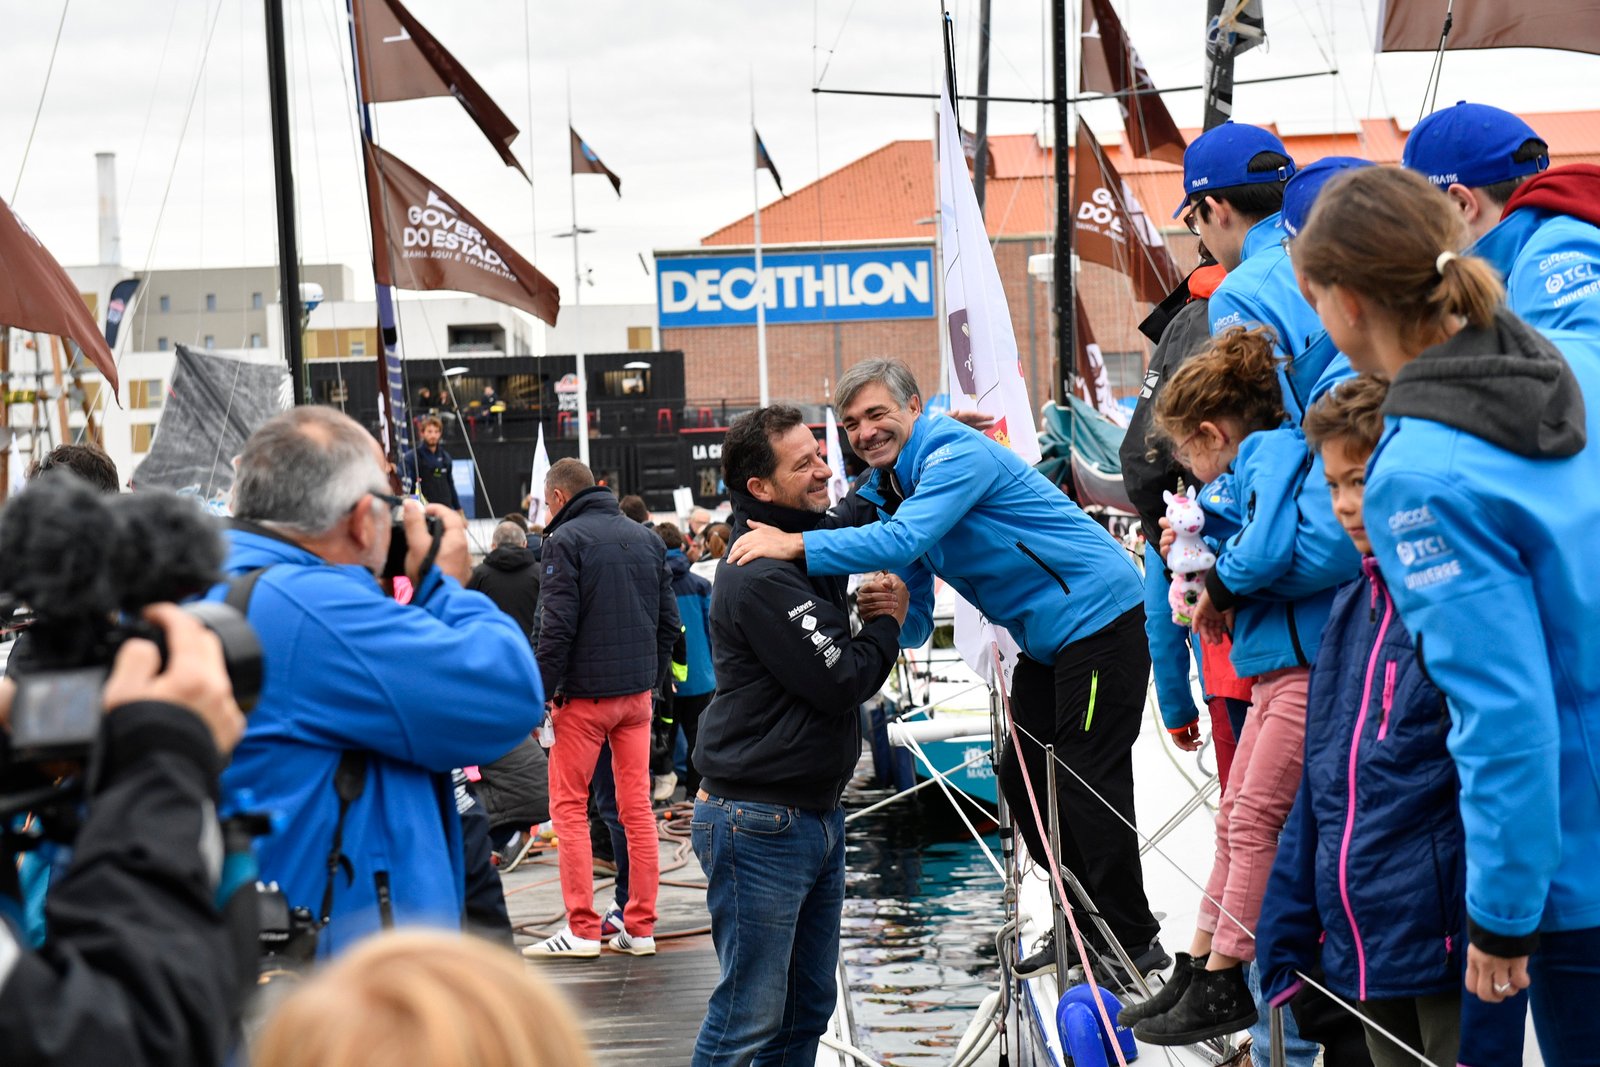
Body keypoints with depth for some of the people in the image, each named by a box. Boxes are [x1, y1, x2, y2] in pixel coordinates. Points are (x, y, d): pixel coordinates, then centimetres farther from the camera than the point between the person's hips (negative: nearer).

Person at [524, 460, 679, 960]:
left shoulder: (566, 540, -8)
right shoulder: (646, 538, 12)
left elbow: (556, 629, -14)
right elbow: (668, 620, 13)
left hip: (584, 694, -6)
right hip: (637, 694, 6)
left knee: (569, 806, 2)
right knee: (637, 807, 8)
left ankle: (582, 929, -3)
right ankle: (640, 928, 8)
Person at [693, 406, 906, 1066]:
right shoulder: (759, 578, -19)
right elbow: (841, 682, -20)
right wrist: (887, 621, -3)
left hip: (817, 814, 10)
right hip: (759, 825, -10)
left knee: (807, 1010, 14)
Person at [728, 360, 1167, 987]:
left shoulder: (959, 455, -20)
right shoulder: (885, 490, 8)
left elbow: (905, 539, -37)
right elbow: (915, 628, 8)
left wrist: (799, 546, -42)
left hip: (1099, 618, -10)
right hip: (1047, 638, 10)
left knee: (1089, 781, -11)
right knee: (1021, 775, 12)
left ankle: (1136, 941, -3)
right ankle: (1087, 926, 24)